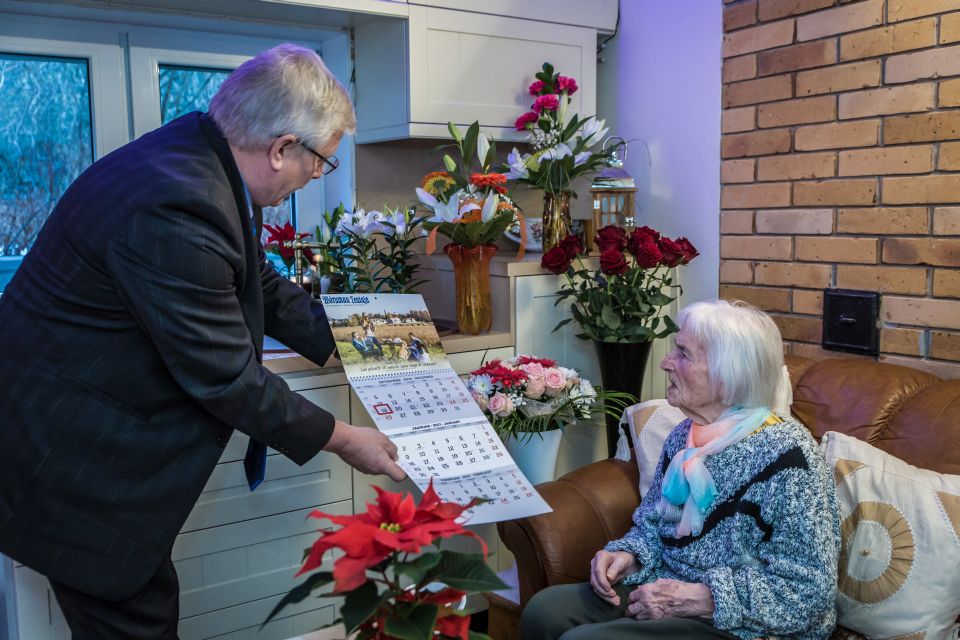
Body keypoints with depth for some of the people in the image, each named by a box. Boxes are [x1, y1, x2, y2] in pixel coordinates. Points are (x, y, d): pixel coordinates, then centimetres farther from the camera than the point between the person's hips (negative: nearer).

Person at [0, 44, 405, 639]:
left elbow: (261, 285, 13)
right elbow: (226, 379, -24)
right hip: (75, 470, -9)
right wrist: (343, 439, -12)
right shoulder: (173, 208, -32)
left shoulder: (204, 156, -2)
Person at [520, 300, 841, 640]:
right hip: (666, 592, 7)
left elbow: (810, 590, -21)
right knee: (544, 610, -12)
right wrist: (627, 555, -6)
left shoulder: (785, 454, -20)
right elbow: (652, 522, 15)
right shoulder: (684, 435, 4)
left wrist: (700, 599, -23)